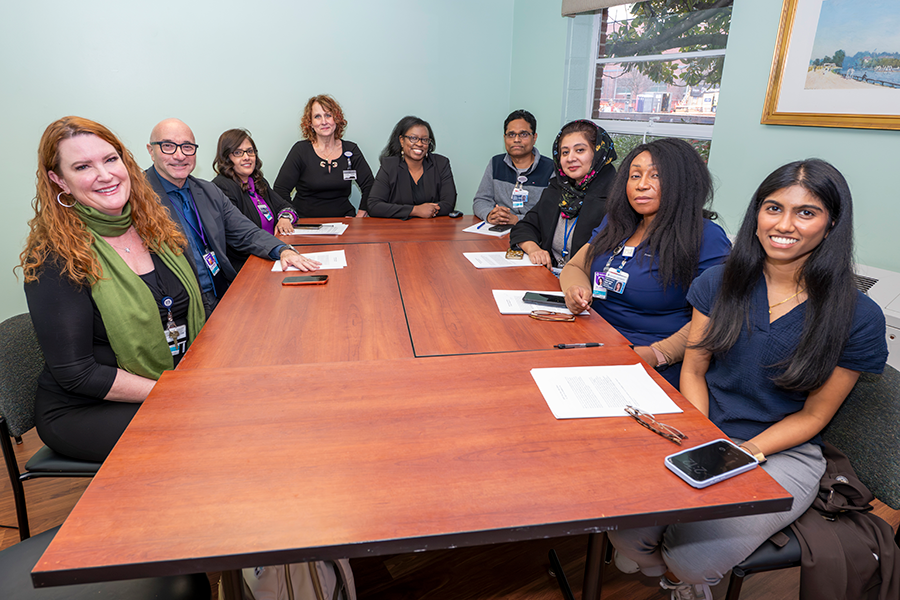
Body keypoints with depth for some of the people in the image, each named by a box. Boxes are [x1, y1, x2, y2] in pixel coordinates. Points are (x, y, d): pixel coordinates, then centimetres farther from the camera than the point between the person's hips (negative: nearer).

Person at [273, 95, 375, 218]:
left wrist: (358, 219, -6)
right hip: (305, 222, -1)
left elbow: (369, 186, 6)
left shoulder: (351, 150, 7)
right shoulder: (301, 150, 1)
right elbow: (281, 189, -1)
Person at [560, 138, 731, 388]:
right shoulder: (615, 223, 13)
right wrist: (575, 291, -7)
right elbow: (575, 268, 17)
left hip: (654, 369, -6)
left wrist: (659, 354, -24)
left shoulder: (706, 238, -7)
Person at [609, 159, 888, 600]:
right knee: (625, 525, -23)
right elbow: (693, 370, 3)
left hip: (784, 453, -1)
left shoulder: (859, 318, -6)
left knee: (695, 554, -24)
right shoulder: (719, 283, 1)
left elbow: (813, 415, -2)